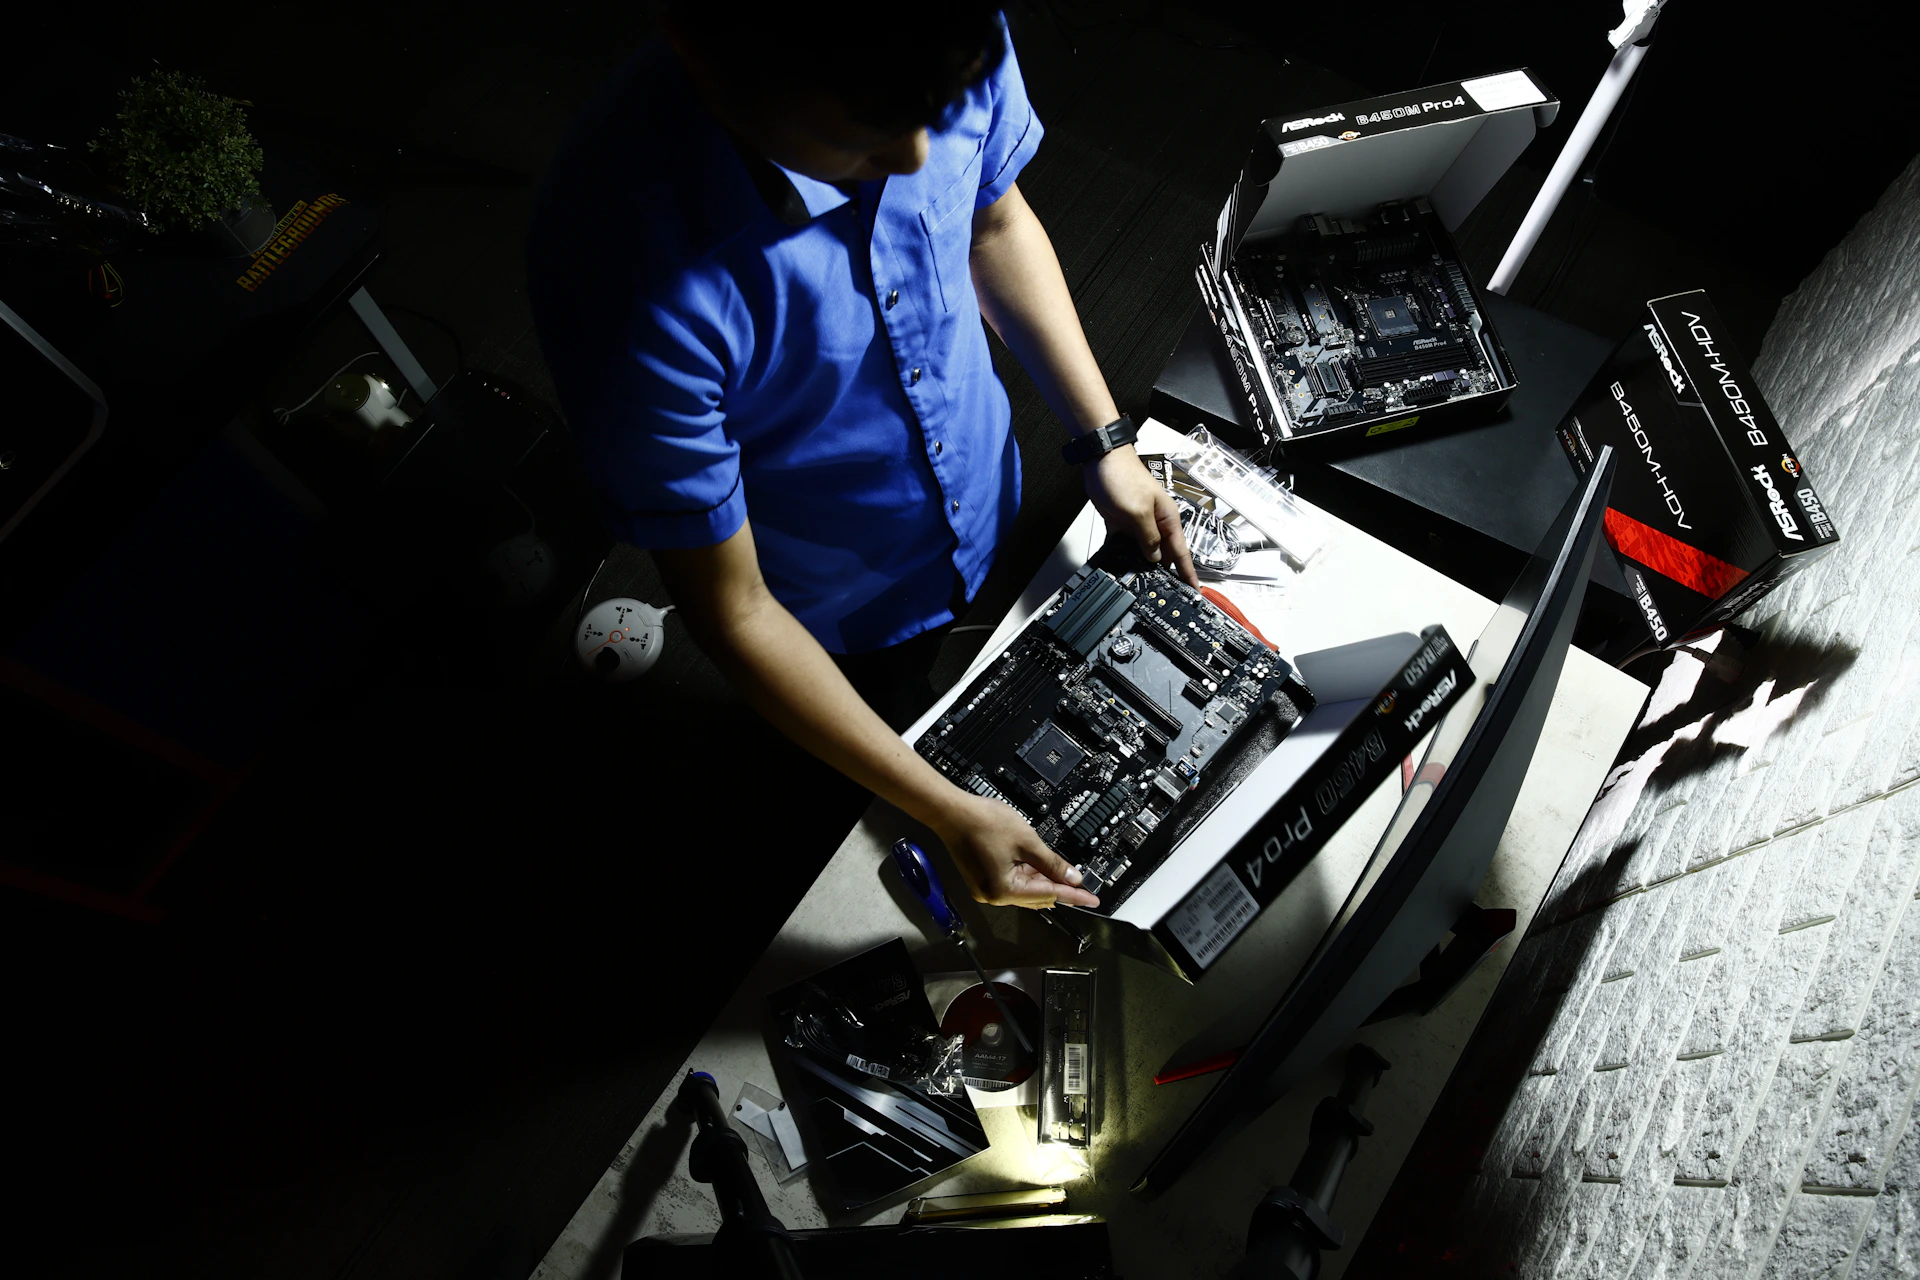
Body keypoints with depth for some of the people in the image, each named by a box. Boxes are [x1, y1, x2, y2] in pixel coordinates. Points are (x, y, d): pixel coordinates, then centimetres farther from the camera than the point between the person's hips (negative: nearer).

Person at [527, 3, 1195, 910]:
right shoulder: (632, 278, -41)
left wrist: (1104, 443, -6)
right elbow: (731, 611, -28)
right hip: (840, 624, -3)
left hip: (991, 502, 4)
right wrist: (948, 813, -25)